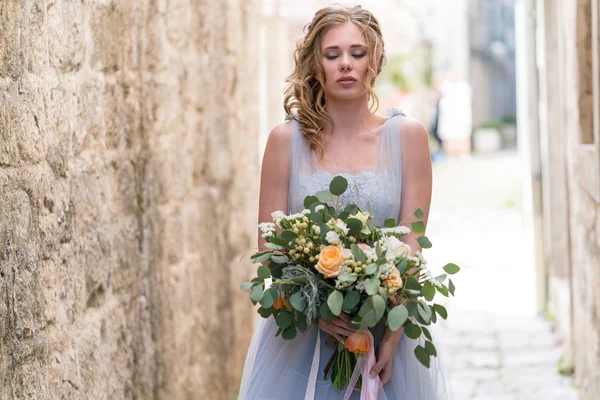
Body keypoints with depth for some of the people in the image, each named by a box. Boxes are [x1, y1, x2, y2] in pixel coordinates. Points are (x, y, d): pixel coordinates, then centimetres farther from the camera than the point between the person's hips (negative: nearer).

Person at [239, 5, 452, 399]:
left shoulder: (407, 136, -1)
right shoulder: (287, 139, -1)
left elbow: (411, 247, -5)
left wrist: (392, 338, -14)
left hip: (386, 328, 0)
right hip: (301, 331, 0)